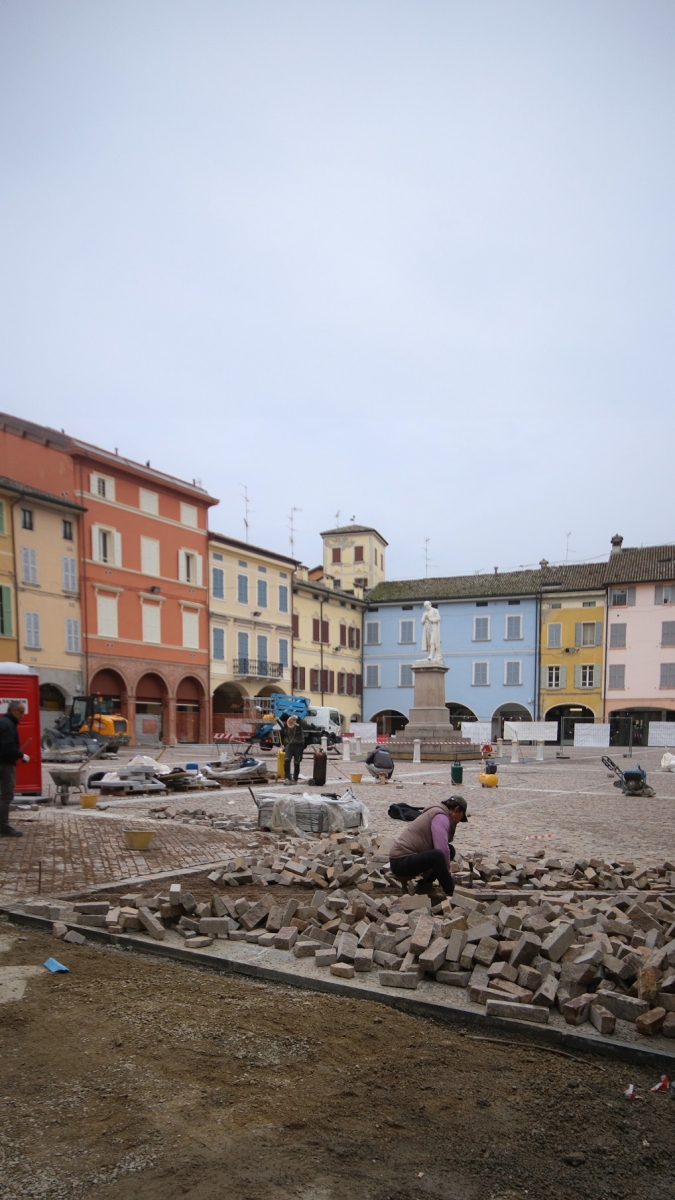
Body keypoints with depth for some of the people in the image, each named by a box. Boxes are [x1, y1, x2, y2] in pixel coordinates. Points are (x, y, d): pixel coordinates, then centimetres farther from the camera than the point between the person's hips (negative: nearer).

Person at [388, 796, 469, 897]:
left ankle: (424, 885, 8)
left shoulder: (438, 813, 16)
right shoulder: (440, 817, -13)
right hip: (400, 862, -10)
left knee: (450, 850, 10)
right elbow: (442, 850, -22)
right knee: (437, 855, -33)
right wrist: (446, 871, -11)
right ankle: (451, 893, -17)